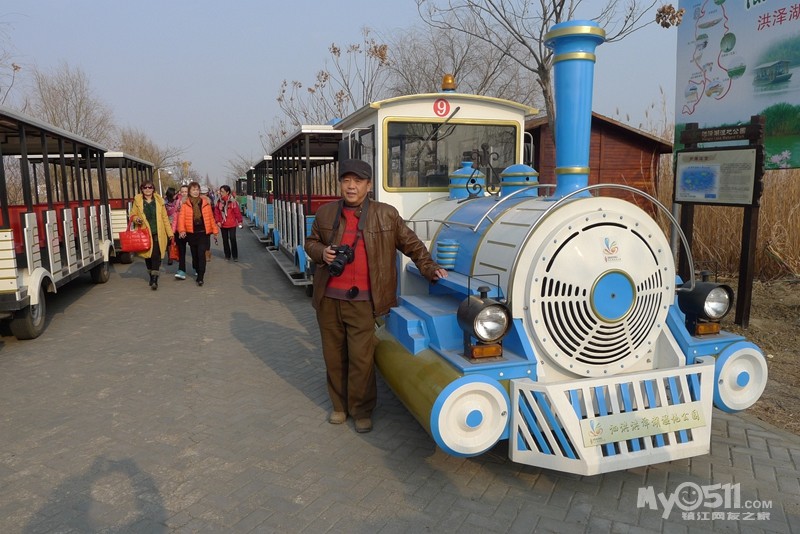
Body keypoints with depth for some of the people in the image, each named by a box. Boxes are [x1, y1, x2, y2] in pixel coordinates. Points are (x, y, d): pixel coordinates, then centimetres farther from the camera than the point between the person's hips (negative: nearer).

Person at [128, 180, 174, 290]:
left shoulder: (159, 201, 7)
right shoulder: (137, 201, 6)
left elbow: (165, 218, 9)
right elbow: (132, 215, 13)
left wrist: (170, 232, 6)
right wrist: (136, 219, -11)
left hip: (158, 234, -1)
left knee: (156, 256, -10)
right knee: (147, 255, 7)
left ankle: (154, 280, -12)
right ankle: (151, 275, 26)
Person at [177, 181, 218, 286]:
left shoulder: (205, 201, 3)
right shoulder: (185, 203, 2)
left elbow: (210, 217, 6)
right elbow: (181, 217, -5)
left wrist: (214, 230, 7)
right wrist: (182, 230, -18)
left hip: (203, 233, -1)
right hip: (191, 233, 2)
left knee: (201, 254, -10)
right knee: (195, 254, 13)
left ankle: (200, 278, -9)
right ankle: (198, 272, 32)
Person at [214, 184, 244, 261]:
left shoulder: (232, 201, -12)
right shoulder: (219, 201, 2)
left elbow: (237, 212, -10)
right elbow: (216, 212, 5)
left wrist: (239, 221, -9)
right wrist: (218, 221, -3)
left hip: (232, 224, -4)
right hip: (222, 224, 5)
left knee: (233, 239, -3)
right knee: (225, 240, 12)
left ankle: (235, 256, 7)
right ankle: (227, 255, 23)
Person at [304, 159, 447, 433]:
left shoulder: (387, 215, -1)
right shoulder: (325, 213, 5)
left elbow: (411, 244, 9)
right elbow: (311, 242, 18)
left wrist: (429, 268, 3)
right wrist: (321, 252, -3)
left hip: (362, 300, -3)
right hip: (328, 298, 3)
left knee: (362, 358, -3)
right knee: (334, 355, 14)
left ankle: (361, 410, 18)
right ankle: (339, 405, 33)